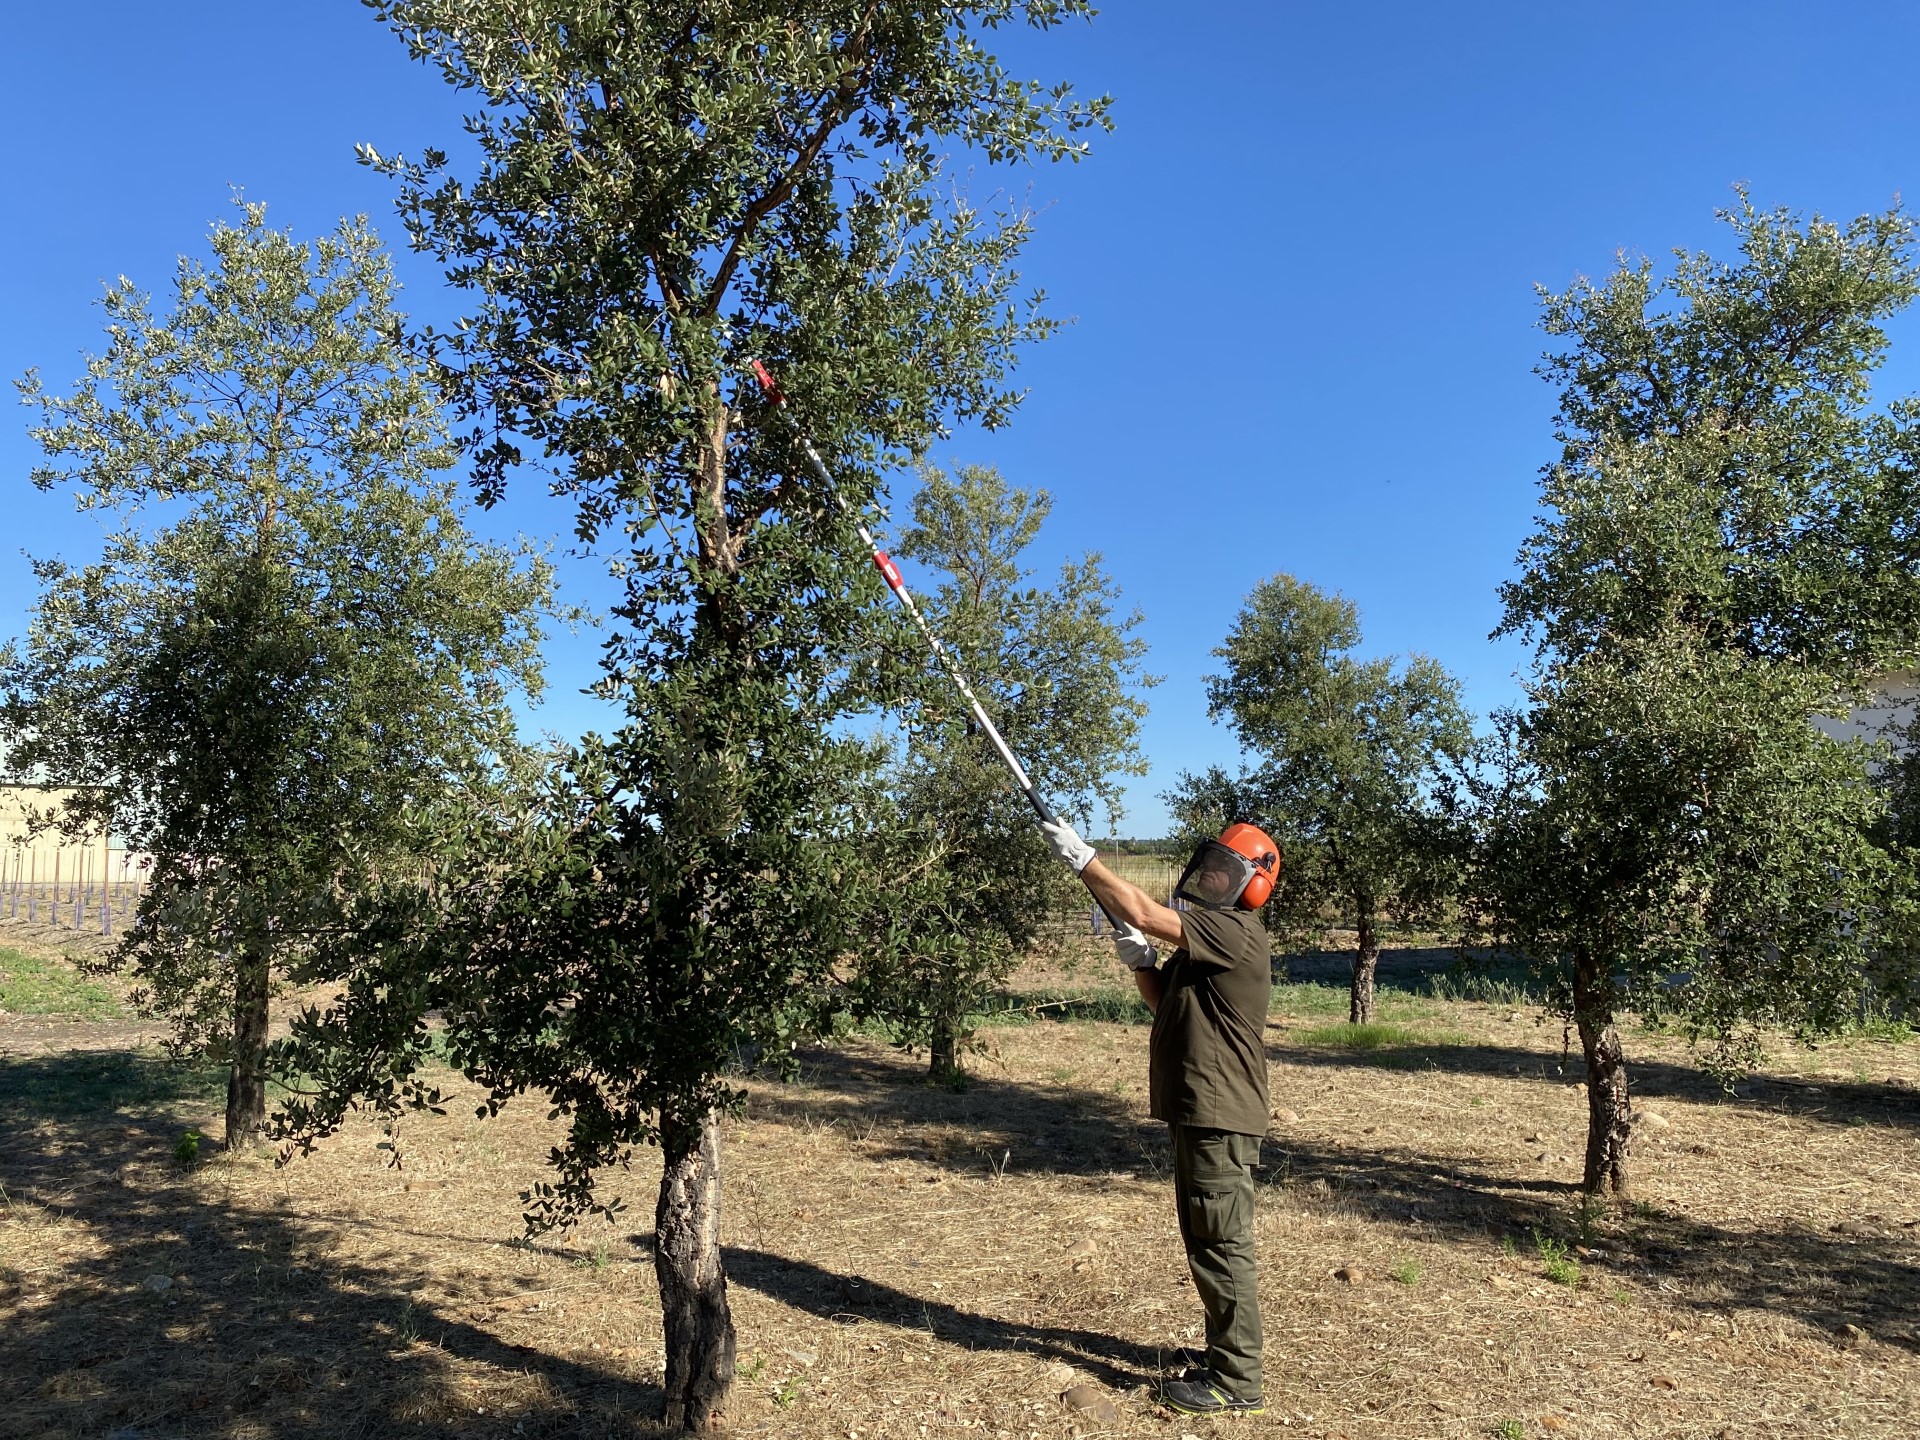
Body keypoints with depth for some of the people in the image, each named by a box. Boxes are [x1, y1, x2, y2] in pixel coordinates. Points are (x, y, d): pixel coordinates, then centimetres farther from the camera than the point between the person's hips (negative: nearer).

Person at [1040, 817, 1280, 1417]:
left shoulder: (1236, 931, -17)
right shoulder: (1203, 938, 15)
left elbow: (1144, 914, -26)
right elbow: (1164, 1000, 21)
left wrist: (1081, 857, -22)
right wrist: (1139, 962, 2)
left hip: (1219, 1118, -11)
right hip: (1196, 1113, 11)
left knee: (1222, 1246, -2)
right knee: (1207, 1244, 19)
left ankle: (1236, 1383, 8)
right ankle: (1225, 1358, 33)